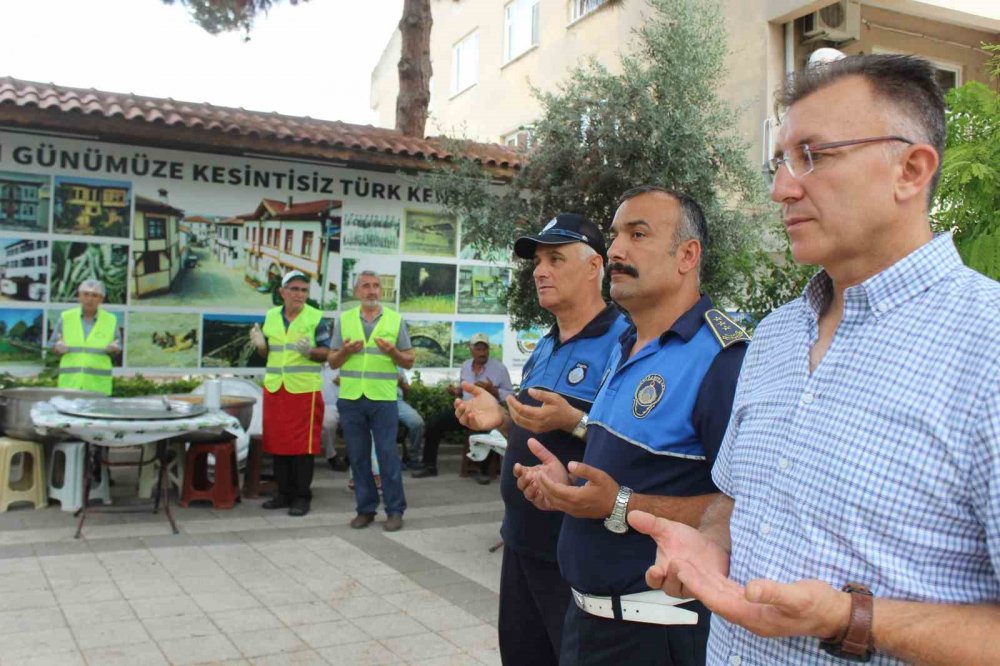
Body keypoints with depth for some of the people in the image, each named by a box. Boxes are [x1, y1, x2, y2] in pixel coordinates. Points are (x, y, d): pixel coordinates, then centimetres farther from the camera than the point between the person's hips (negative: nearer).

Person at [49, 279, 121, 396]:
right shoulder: (65, 317, 4)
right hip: (70, 383, 1)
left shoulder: (110, 320, 4)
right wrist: (59, 348, -13)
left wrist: (113, 348, -12)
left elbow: (117, 350, 10)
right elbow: (52, 346, 9)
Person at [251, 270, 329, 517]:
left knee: (303, 445, -2)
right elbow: (267, 353, 17)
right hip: (274, 388, 5)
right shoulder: (271, 316, 11)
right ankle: (284, 493, 19)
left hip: (305, 389, -4)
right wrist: (260, 344, -5)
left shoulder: (316, 318, -2)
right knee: (278, 442, 8)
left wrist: (309, 351, -22)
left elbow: (326, 353, -3)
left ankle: (302, 497, 7)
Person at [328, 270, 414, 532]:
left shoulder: (396, 320, 4)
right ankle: (365, 508, 18)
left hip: (384, 399, -2)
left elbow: (409, 361, 5)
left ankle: (395, 510, 9)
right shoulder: (344, 320, 8)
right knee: (358, 456, 7)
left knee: (388, 454, 0)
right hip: (350, 398, 2)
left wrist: (393, 352, -15)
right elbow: (332, 362, 9)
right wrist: (345, 351, -12)